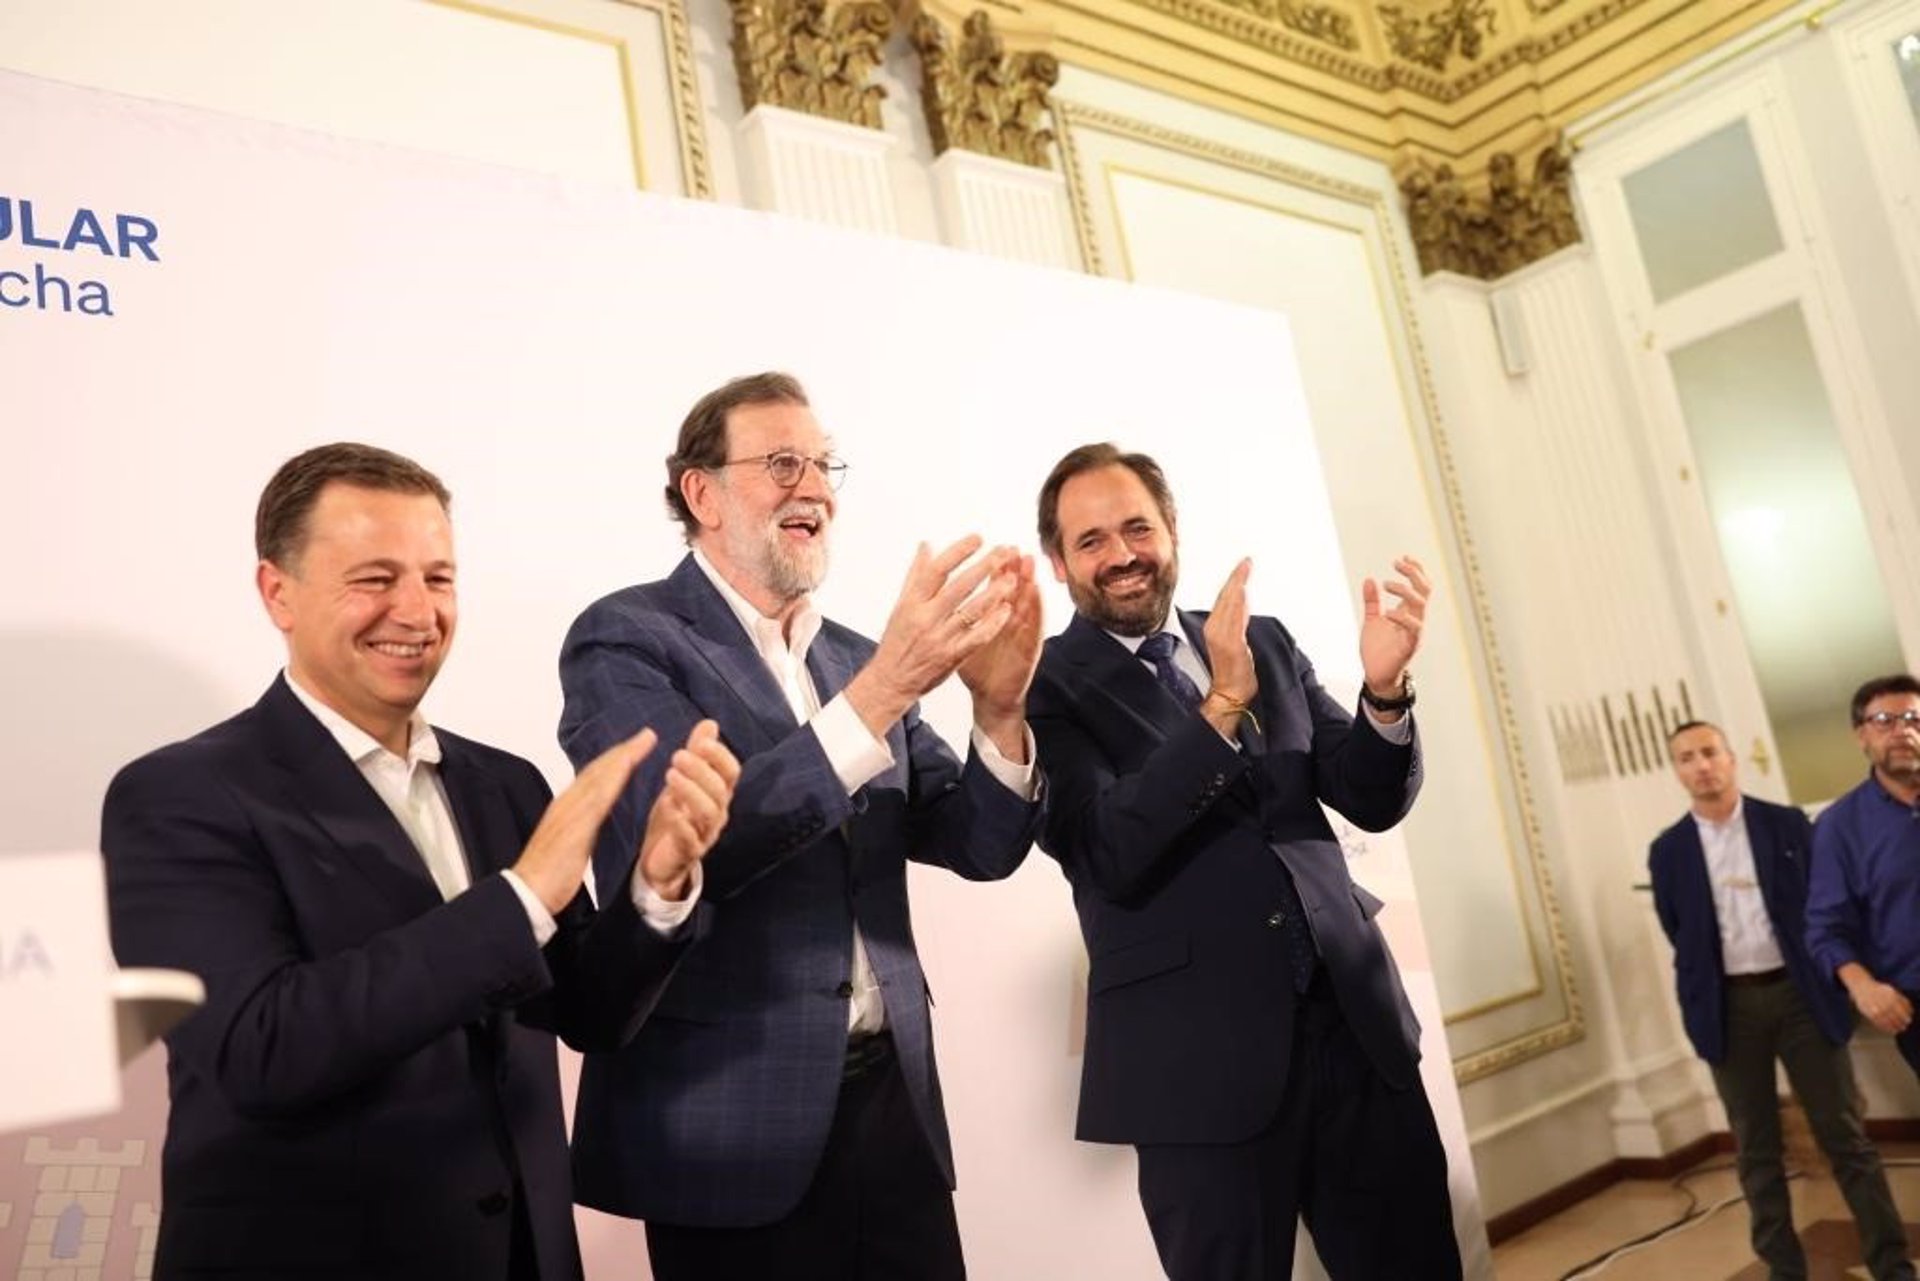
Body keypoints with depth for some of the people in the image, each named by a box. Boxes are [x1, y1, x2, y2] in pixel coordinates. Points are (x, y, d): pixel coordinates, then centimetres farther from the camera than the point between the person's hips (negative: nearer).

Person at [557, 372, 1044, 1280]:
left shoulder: (856, 659, 10)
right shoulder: (625, 639, -6)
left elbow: (981, 847, 5)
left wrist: (999, 707, -15)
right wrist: (883, 687, -28)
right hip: (733, 1119, -5)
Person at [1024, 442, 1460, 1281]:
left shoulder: (1265, 643, 9)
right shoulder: (1042, 687, -5)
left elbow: (1372, 801, 7)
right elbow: (1110, 854, -18)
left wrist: (1385, 689, -12)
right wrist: (1222, 705, -25)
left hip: (1354, 1016, 5)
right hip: (1201, 1057, -4)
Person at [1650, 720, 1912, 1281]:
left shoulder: (1789, 825, 1)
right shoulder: (1668, 851, 1)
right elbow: (1680, 936, 8)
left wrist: (1830, 980, 0)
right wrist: (1700, 1008, 5)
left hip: (1799, 994, 0)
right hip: (1729, 1007, 1)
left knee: (1845, 1137, 6)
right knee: (1756, 1149, 8)